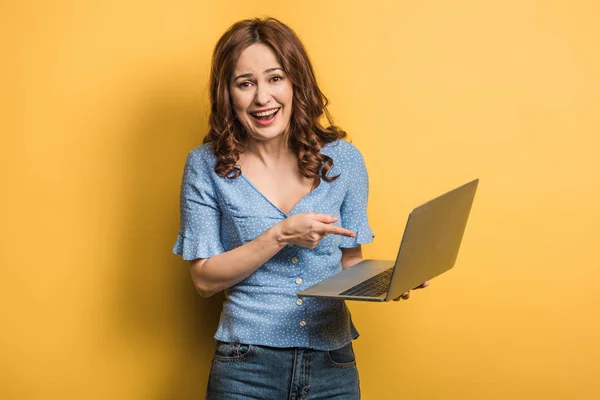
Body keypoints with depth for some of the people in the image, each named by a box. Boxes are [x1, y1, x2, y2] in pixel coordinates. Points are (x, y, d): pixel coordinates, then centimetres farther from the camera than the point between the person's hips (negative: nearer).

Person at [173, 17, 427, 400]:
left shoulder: (343, 159, 0)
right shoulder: (206, 165, -5)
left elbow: (350, 262, 8)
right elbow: (205, 278, -6)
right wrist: (280, 236, -17)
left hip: (334, 365, 2)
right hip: (246, 367, -2)